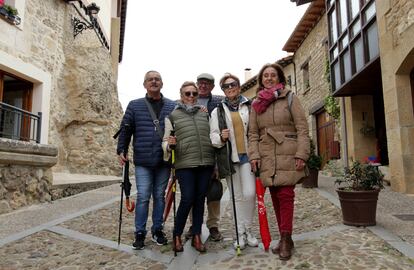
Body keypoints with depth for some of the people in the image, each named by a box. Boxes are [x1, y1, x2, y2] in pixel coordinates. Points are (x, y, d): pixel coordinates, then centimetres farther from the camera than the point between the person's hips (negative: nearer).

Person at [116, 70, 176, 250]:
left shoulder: (172, 106, 6)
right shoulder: (134, 105, 5)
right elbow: (125, 129, 6)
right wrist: (121, 150, 2)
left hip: (164, 161, 1)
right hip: (142, 161, -1)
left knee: (159, 196, 11)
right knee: (143, 197, 0)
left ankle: (157, 230, 25)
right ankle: (140, 233, 15)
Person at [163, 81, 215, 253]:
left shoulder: (205, 114, 14)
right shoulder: (172, 116, 5)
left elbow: (211, 136, 19)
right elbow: (165, 141, 4)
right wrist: (170, 144, -17)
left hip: (206, 163, 4)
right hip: (185, 164, -3)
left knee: (200, 199, 8)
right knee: (187, 199, -6)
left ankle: (197, 237, 21)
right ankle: (177, 236, 15)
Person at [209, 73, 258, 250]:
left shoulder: (249, 107, 6)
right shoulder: (217, 111, 9)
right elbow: (212, 136, 7)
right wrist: (221, 138, -16)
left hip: (247, 155, -1)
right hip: (230, 157, 1)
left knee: (250, 194, -8)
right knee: (238, 196, 7)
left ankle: (248, 230, 16)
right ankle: (241, 234, 20)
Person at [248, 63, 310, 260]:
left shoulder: (290, 98, 4)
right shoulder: (256, 104, 14)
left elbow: (302, 129, -1)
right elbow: (253, 134, 12)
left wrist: (301, 154, -10)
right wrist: (254, 156, 0)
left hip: (287, 155, -3)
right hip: (267, 158, 4)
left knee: (285, 196, -6)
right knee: (275, 198, 8)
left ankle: (286, 239, 7)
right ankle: (284, 238, 21)